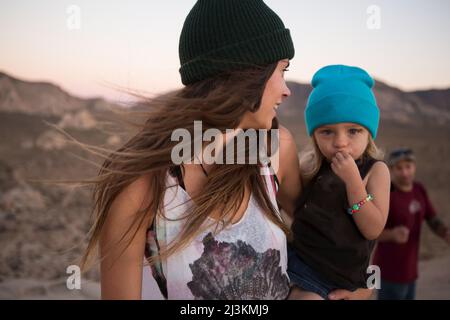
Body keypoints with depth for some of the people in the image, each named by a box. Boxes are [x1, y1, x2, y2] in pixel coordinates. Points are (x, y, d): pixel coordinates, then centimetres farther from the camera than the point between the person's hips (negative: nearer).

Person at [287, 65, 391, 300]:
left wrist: (352, 179, -22)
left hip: (333, 273, -4)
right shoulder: (309, 166, 5)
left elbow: (373, 229, -14)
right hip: (295, 253, 4)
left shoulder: (375, 170, -4)